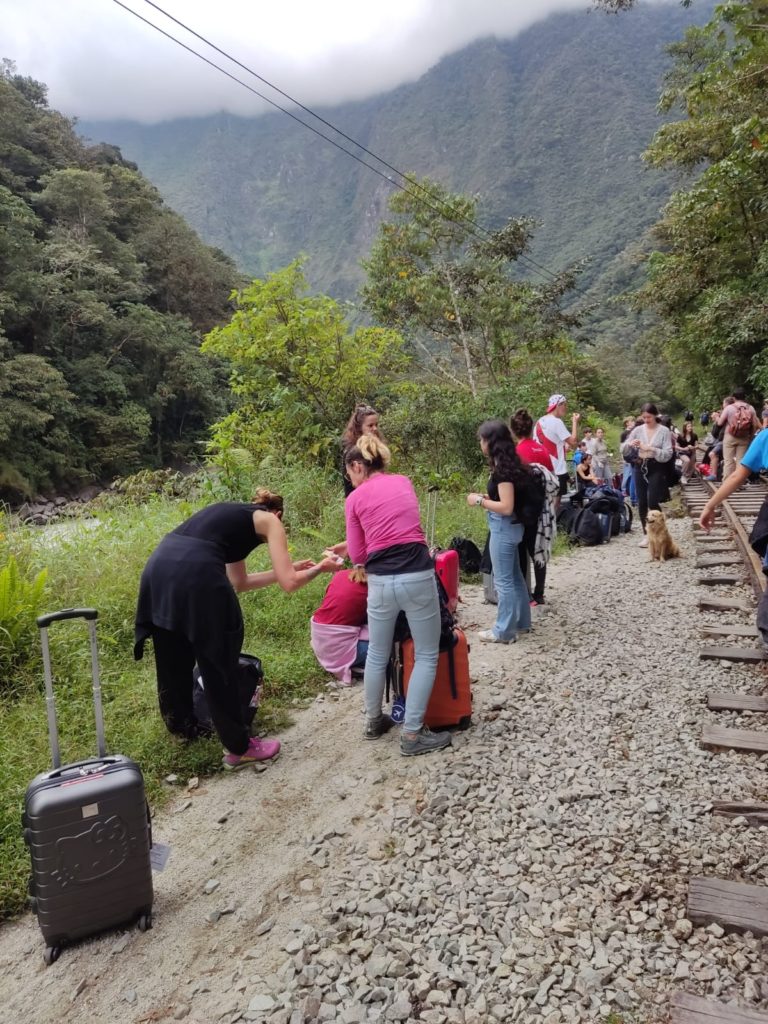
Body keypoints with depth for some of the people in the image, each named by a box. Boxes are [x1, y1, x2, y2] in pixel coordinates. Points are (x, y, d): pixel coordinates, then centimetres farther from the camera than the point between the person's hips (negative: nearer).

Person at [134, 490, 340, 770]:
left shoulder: (234, 515, 34)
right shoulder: (269, 520, 14)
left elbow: (238, 582, 37)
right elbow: (290, 582, 5)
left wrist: (287, 568, 41)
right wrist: (320, 568, 23)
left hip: (157, 569, 8)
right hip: (195, 575, -8)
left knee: (172, 661, 26)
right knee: (219, 665, 9)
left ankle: (181, 724, 49)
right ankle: (239, 749, 25)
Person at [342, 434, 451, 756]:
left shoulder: (355, 499, 3)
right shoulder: (404, 482, 12)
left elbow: (359, 556, 5)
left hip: (381, 582, 0)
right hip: (417, 576, 0)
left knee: (377, 654, 20)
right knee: (426, 655, 12)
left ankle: (374, 721, 38)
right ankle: (412, 734, 13)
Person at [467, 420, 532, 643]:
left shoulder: (503, 469, -20)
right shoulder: (507, 464, 8)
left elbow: (506, 507, -24)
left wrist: (479, 501, -15)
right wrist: (486, 497, 9)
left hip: (504, 528, -10)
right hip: (510, 527, 10)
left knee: (503, 580, 0)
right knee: (514, 576, 19)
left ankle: (504, 631, 11)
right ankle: (521, 621, 32)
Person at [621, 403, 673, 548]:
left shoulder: (664, 431, -5)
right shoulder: (638, 430, 4)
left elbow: (668, 454, -11)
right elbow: (623, 451, 5)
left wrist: (651, 449, -22)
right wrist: (629, 444, -16)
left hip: (656, 468, -4)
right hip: (640, 467, 4)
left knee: (653, 502, -11)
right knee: (642, 503, 6)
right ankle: (646, 534, 17)